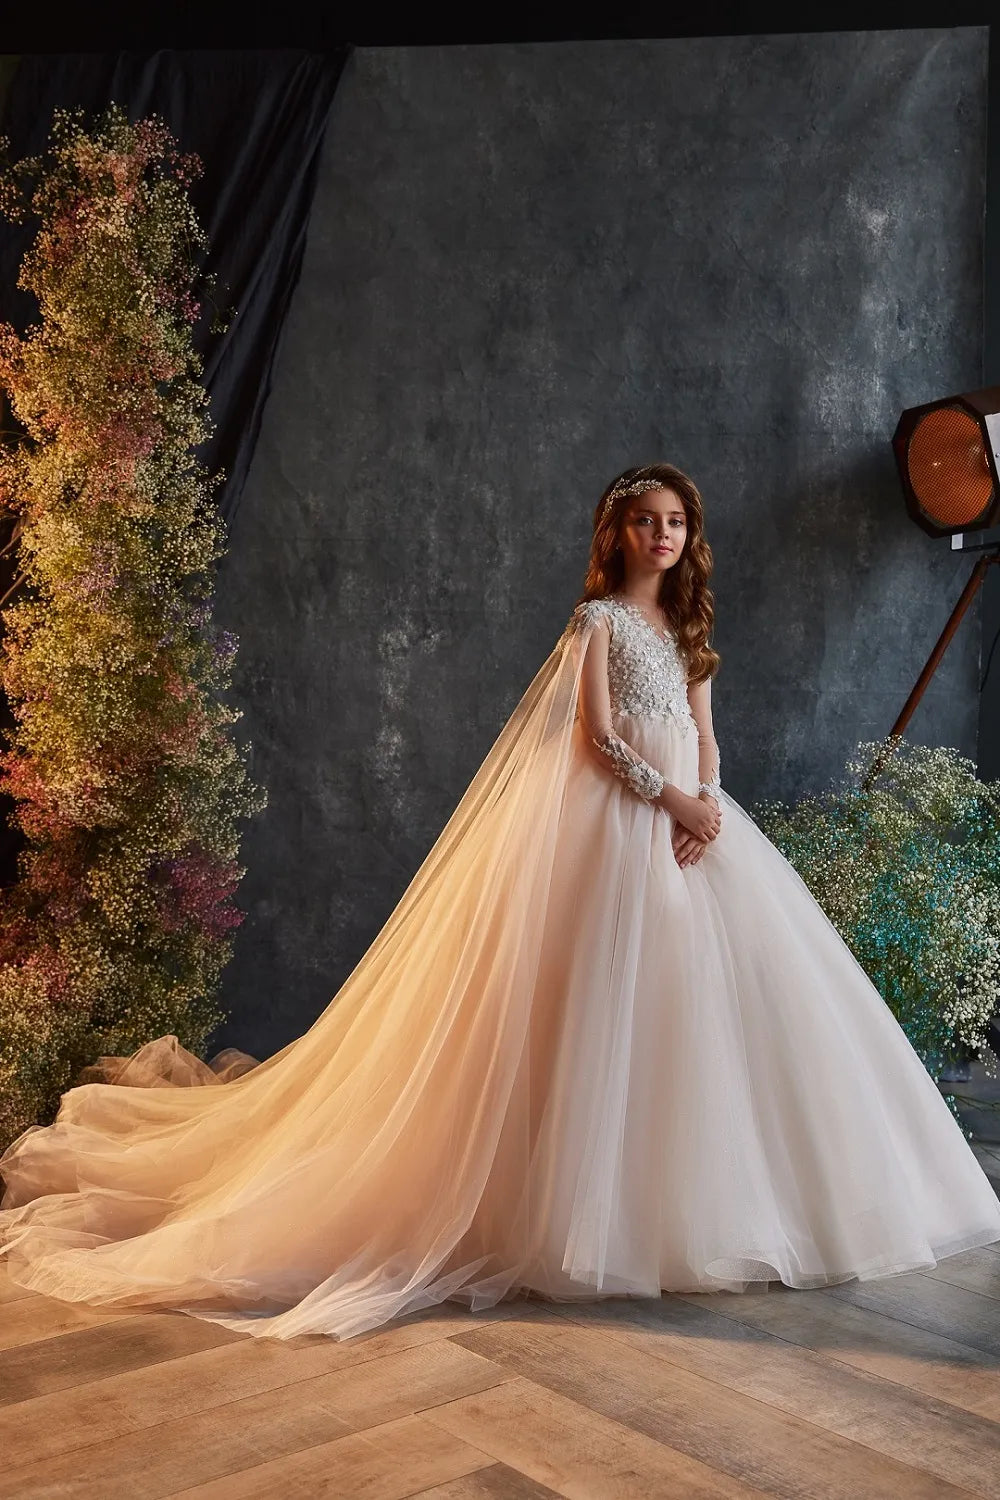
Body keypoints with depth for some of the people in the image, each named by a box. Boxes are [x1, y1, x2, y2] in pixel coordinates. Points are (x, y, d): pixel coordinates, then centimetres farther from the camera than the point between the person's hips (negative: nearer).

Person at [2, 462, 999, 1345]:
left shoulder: (685, 629, 19)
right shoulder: (598, 618, -1)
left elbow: (703, 736, 14)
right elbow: (597, 737, -10)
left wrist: (708, 805, -5)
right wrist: (672, 801, -17)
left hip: (689, 820, 7)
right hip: (617, 819, -7)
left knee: (705, 993, 3)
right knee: (613, 996, -9)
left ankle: (700, 1196, 14)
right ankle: (607, 1205, -2)